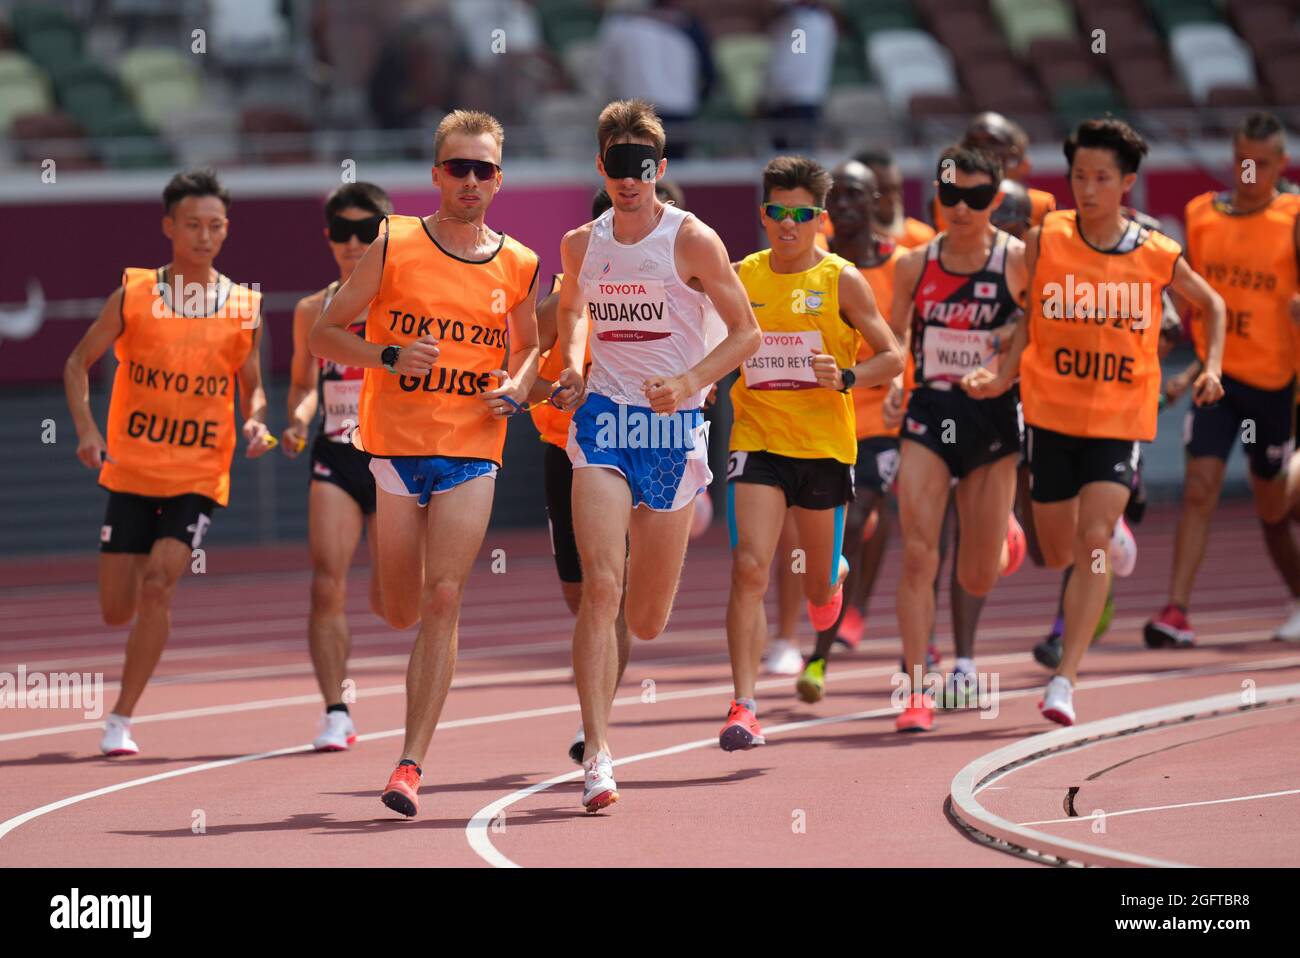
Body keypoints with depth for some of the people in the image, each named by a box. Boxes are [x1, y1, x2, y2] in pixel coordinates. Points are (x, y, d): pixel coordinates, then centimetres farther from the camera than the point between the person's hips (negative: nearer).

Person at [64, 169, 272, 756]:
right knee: (116, 612, 4)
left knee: (159, 583, -20)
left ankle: (121, 719, -10)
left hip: (199, 478, -1)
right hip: (131, 471, 1)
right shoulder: (133, 296, -3)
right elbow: (79, 363, 6)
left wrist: (256, 422, -9)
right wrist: (86, 428, -10)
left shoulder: (244, 309, 0)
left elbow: (252, 385, 14)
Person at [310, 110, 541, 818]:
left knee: (442, 600, -12)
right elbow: (323, 335, 2)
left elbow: (530, 348, 24)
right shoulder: (394, 244, -1)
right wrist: (389, 357, -15)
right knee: (403, 613, 4)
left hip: (472, 452, 0)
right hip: (394, 444, 0)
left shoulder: (519, 267, 6)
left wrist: (516, 391, 2)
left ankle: (411, 761, -11)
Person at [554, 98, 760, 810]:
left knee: (646, 620, 9)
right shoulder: (582, 244, 5)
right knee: (600, 587, -18)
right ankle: (597, 757, -20)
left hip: (674, 425, -1)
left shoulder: (692, 241, -6)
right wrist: (571, 361, 5)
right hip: (604, 416, 1)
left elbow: (746, 332, -3)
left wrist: (691, 380, -18)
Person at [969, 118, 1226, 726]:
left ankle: (1065, 679, -18)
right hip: (1051, 413, 2)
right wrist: (1002, 375, -15)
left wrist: (1212, 368, 1)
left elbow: (1211, 305, 14)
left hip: (1121, 419, -1)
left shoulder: (1157, 256, -4)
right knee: (1059, 555, 13)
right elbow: (1026, 320, 2)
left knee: (1093, 543, -17)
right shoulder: (1045, 241, -5)